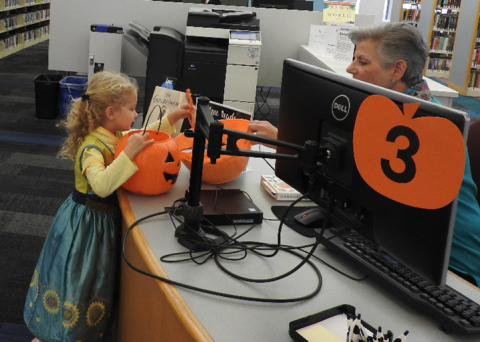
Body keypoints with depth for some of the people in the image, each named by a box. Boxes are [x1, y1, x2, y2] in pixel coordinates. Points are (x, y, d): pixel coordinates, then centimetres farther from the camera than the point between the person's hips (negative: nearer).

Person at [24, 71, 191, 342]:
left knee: (98, 277, 21)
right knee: (78, 280, 6)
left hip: (106, 216, 8)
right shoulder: (91, 147, -27)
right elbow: (102, 185, -43)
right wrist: (128, 153, -45)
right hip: (87, 221, -8)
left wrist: (171, 119, 5)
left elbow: (144, 138, 16)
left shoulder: (116, 135, -2)